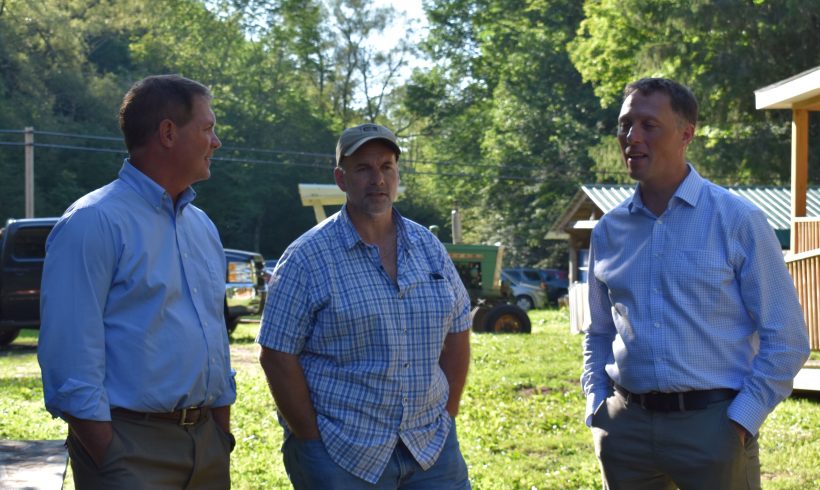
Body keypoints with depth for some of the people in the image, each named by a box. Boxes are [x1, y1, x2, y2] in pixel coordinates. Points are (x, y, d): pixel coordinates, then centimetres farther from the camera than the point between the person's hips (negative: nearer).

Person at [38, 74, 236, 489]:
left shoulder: (202, 226, 15)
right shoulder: (94, 222, -11)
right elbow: (70, 358, -16)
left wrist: (223, 439, 15)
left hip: (206, 442, 8)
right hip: (131, 445, -7)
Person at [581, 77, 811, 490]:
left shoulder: (737, 221, -4)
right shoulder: (609, 230, 9)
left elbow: (785, 339, -4)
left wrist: (741, 422, -11)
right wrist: (596, 405, 6)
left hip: (711, 424, -4)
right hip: (626, 425, 4)